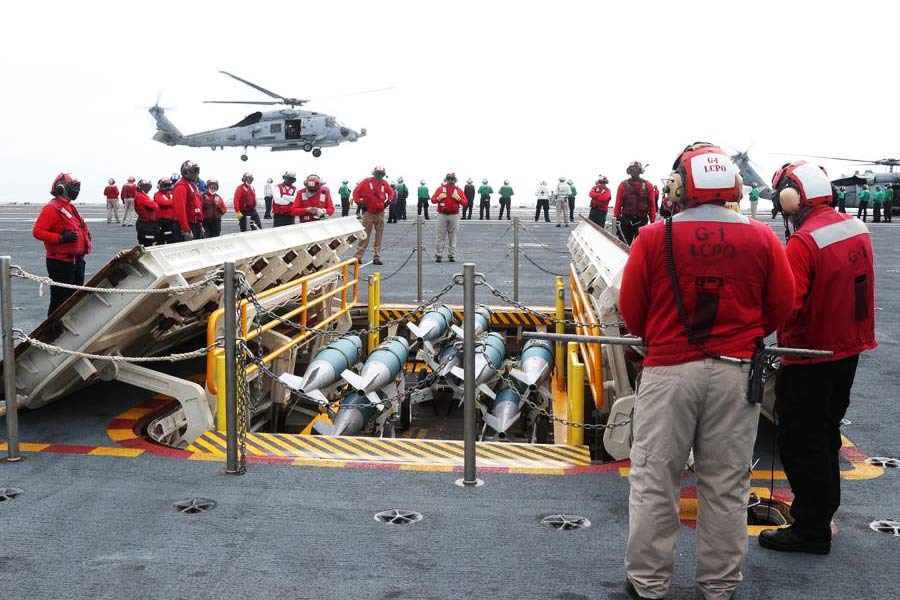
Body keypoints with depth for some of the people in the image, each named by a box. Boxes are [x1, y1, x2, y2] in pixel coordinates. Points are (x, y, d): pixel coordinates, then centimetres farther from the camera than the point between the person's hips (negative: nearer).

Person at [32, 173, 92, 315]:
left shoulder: (70, 207, 15)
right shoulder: (51, 209, -14)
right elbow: (37, 231, -20)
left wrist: (86, 234, 10)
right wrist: (61, 238, -26)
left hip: (77, 260, 9)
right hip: (61, 263, -9)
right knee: (60, 299, -7)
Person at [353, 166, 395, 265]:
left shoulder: (384, 183, 6)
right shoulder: (366, 182, -3)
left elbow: (391, 192, 21)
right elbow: (356, 191, -1)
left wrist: (389, 200, 5)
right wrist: (359, 202, -7)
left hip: (380, 213, 3)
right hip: (368, 212, -3)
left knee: (379, 235, 4)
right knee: (365, 235, -4)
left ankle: (377, 257, 9)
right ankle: (358, 256, 0)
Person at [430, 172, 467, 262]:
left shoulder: (459, 190, 8)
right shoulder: (440, 189, 6)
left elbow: (465, 202, 2)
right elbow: (433, 200, 5)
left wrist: (458, 198, -14)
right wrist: (439, 198, -14)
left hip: (454, 216, 1)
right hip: (442, 215, -1)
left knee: (453, 237, 4)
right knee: (441, 236, -2)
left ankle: (452, 255, 8)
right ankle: (438, 255, 0)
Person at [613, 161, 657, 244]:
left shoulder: (647, 185, 4)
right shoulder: (623, 185, 3)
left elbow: (652, 204, 2)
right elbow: (618, 203, 2)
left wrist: (653, 221, -2)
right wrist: (616, 217, -3)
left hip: (642, 220, 1)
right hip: (626, 220, -1)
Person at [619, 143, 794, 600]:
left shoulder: (653, 238, -8)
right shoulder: (763, 239, -3)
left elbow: (631, 311, -1)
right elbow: (781, 307, 6)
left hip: (668, 370, -2)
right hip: (736, 373, 2)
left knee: (654, 482, 10)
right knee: (726, 486, 13)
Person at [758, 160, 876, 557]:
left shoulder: (804, 242, -24)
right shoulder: (857, 230, 3)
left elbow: (788, 306, -29)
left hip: (810, 358, -9)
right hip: (848, 349, 9)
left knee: (800, 442, 3)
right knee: (826, 433, 22)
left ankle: (811, 531, 11)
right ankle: (824, 512, 36)